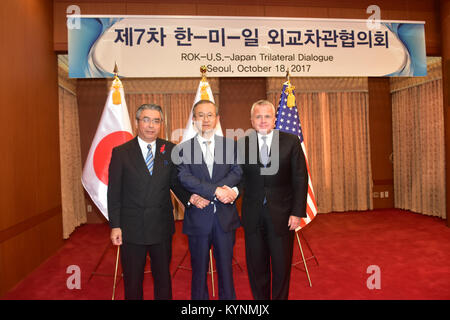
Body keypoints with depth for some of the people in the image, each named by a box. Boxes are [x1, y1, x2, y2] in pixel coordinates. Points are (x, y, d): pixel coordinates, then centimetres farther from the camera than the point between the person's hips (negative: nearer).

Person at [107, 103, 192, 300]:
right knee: (132, 279, 15)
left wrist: (190, 199, -11)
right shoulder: (120, 152, -3)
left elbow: (177, 183, 6)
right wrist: (115, 226, -6)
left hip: (162, 226, 1)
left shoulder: (170, 150, 1)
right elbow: (114, 192, -3)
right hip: (131, 228, -1)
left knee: (163, 276, 17)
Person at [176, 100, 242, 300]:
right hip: (198, 218, -1)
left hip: (225, 217, 1)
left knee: (226, 268, 14)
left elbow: (237, 172, -8)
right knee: (199, 270, 14)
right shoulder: (184, 148, 0)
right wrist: (216, 191, -25)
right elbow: (185, 178, -13)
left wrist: (205, 194, -19)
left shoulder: (230, 145, 5)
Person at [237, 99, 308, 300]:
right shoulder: (242, 144, 1)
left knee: (282, 265, 12)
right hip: (253, 214, 1)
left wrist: (297, 212, -8)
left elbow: (300, 179, -3)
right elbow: (239, 177, 3)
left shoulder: (291, 142, -2)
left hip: (281, 213, -1)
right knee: (256, 266, 14)